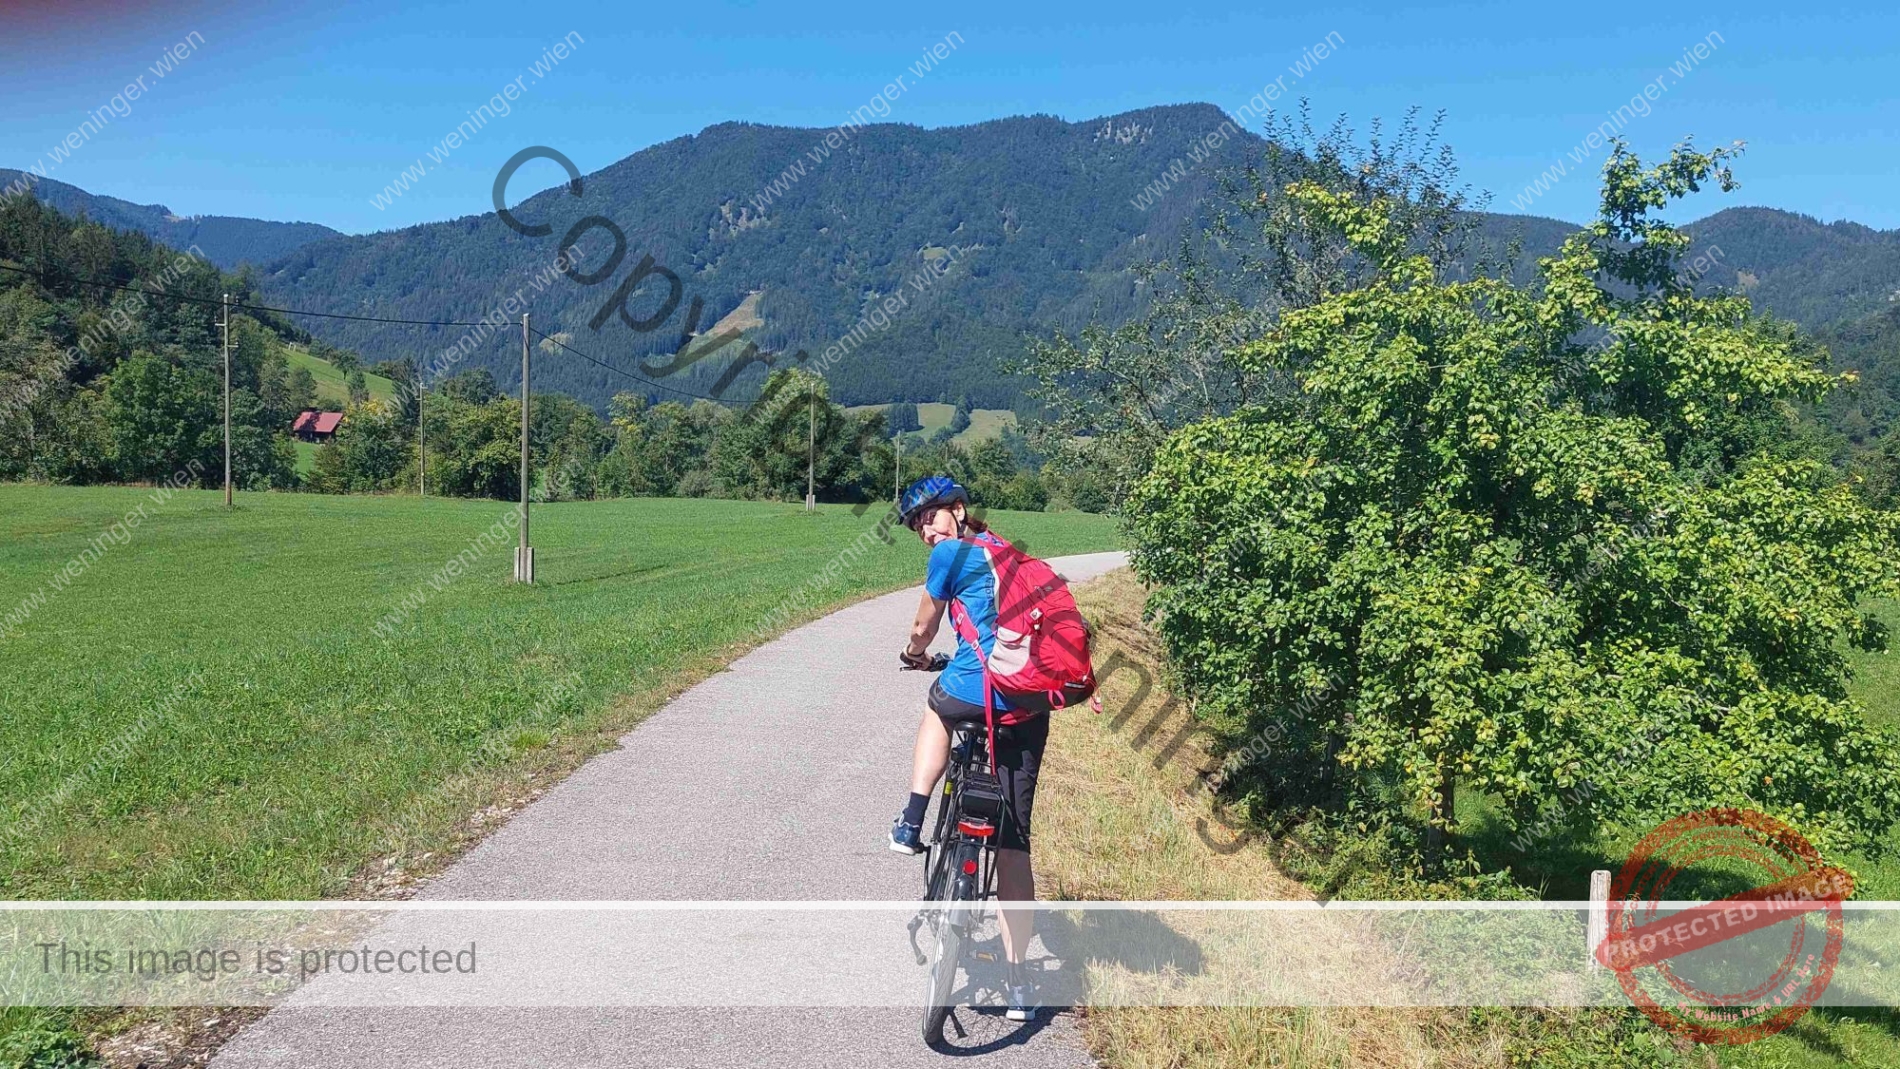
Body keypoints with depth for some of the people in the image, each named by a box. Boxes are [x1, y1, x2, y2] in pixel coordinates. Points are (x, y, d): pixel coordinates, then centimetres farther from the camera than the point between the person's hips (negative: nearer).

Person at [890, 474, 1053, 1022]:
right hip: (1030, 706, 5)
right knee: (1013, 842, 9)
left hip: (974, 690, -5)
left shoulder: (950, 553, 4)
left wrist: (914, 655, 35)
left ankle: (912, 823, 25)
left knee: (938, 707, 35)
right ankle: (1017, 981, 10)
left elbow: (923, 629, 14)